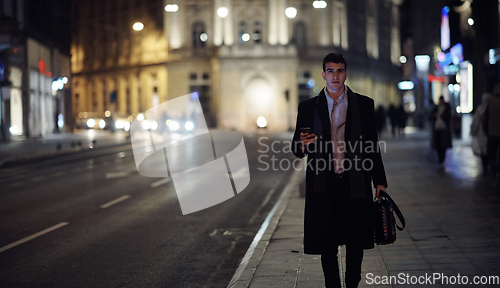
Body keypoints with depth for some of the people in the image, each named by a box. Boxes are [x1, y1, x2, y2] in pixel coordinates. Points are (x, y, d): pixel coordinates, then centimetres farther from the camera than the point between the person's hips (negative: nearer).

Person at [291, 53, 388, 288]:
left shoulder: (364, 105, 7)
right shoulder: (308, 107, 7)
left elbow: (372, 147, 9)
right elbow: (297, 149, 9)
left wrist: (379, 181, 5)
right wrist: (302, 145, -15)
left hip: (355, 185, 0)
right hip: (323, 185, 0)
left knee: (356, 242, 5)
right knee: (327, 244, 2)